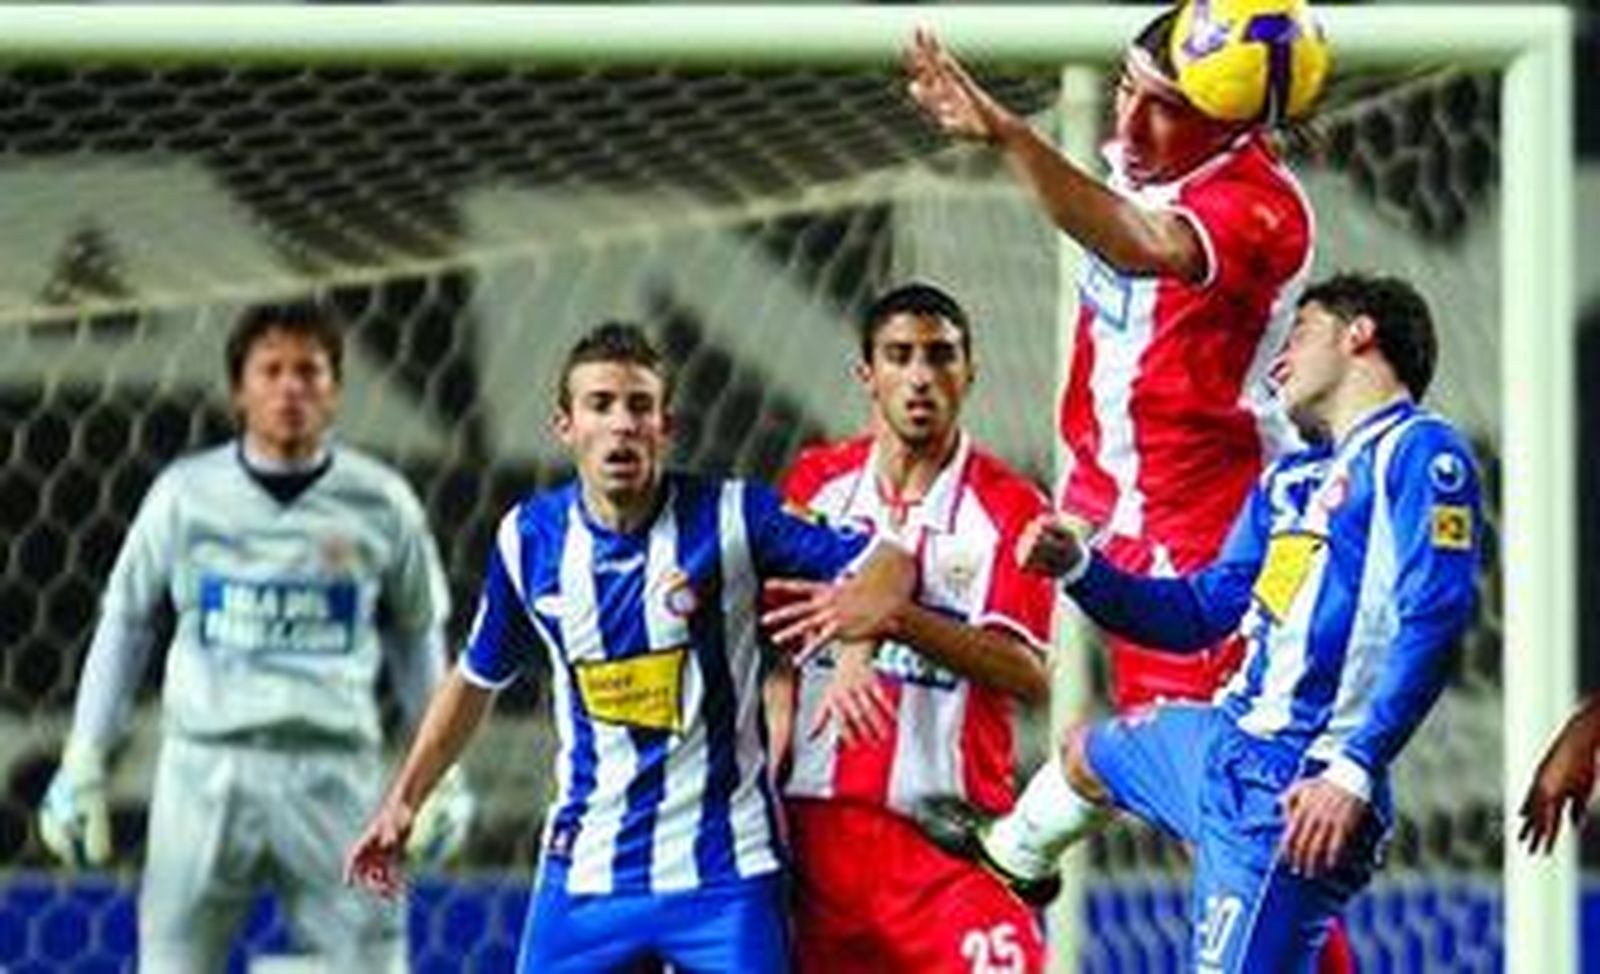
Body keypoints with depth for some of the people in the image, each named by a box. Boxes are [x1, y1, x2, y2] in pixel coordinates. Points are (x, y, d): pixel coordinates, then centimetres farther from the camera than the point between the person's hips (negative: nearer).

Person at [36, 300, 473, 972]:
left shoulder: (381, 503, 4)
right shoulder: (185, 492, 3)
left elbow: (416, 634, 16)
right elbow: (125, 620, 13)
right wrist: (83, 763, 10)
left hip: (334, 774, 0)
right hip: (205, 768, 0)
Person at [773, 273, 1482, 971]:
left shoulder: (1422, 453, -11)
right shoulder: (1289, 481, 19)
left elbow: (1434, 618, -22)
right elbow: (1198, 612, 25)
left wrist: (1354, 770, -28)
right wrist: (1078, 568, 10)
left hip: (1292, 787, -10)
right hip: (1225, 736, 10)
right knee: (1085, 754, 37)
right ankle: (1012, 856, 68)